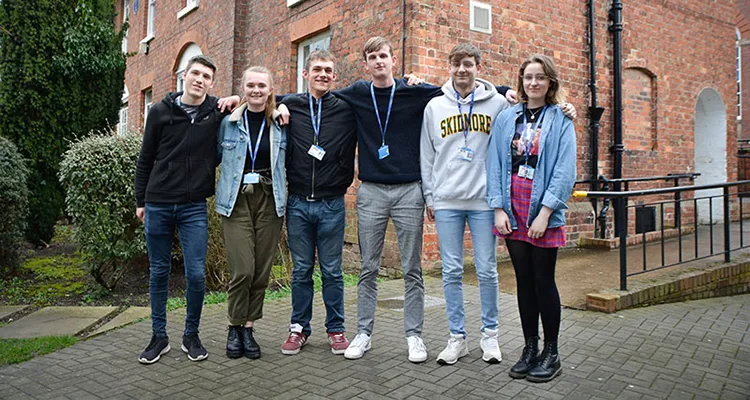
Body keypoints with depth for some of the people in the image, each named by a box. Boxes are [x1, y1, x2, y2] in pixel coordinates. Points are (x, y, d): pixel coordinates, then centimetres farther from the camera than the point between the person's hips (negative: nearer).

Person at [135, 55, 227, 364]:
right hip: (158, 205, 1)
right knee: (159, 272, 10)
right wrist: (140, 200, 7)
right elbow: (145, 159, 8)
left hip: (194, 208, -1)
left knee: (196, 274, -3)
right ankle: (159, 336, 24)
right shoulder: (160, 111, 3)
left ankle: (191, 335, 18)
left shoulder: (218, 112, 0)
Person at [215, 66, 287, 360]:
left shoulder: (281, 124, 7)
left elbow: (287, 162, 15)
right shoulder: (228, 123, 4)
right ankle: (235, 327, 12)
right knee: (242, 269, -10)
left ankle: (248, 327, 19)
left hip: (269, 201, 2)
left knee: (262, 270, 3)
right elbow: (215, 157, 14)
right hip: (236, 201, -1)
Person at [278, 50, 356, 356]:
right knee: (301, 270, 11)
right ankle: (299, 328, 24)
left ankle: (336, 329, 22)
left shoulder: (347, 109, 1)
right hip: (298, 204, 1)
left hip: (332, 204, -1)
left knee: (332, 271, 8)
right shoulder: (290, 106, 4)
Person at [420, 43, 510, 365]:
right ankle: (457, 337, 17)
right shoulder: (435, 107, 9)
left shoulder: (498, 103, 5)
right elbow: (427, 156, 11)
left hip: (484, 200, -1)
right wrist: (429, 197, 7)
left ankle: (490, 334, 21)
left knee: (487, 271, 4)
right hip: (446, 202, 2)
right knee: (452, 272, 5)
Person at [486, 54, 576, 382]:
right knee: (524, 281, 10)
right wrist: (498, 208, -3)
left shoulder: (561, 119, 1)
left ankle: (551, 353, 17)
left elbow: (565, 170, -6)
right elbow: (494, 164, 5)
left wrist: (545, 213, -14)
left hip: (544, 212, -3)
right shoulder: (506, 118, 9)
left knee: (543, 280, 2)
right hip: (512, 211, 3)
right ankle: (530, 348, 23)